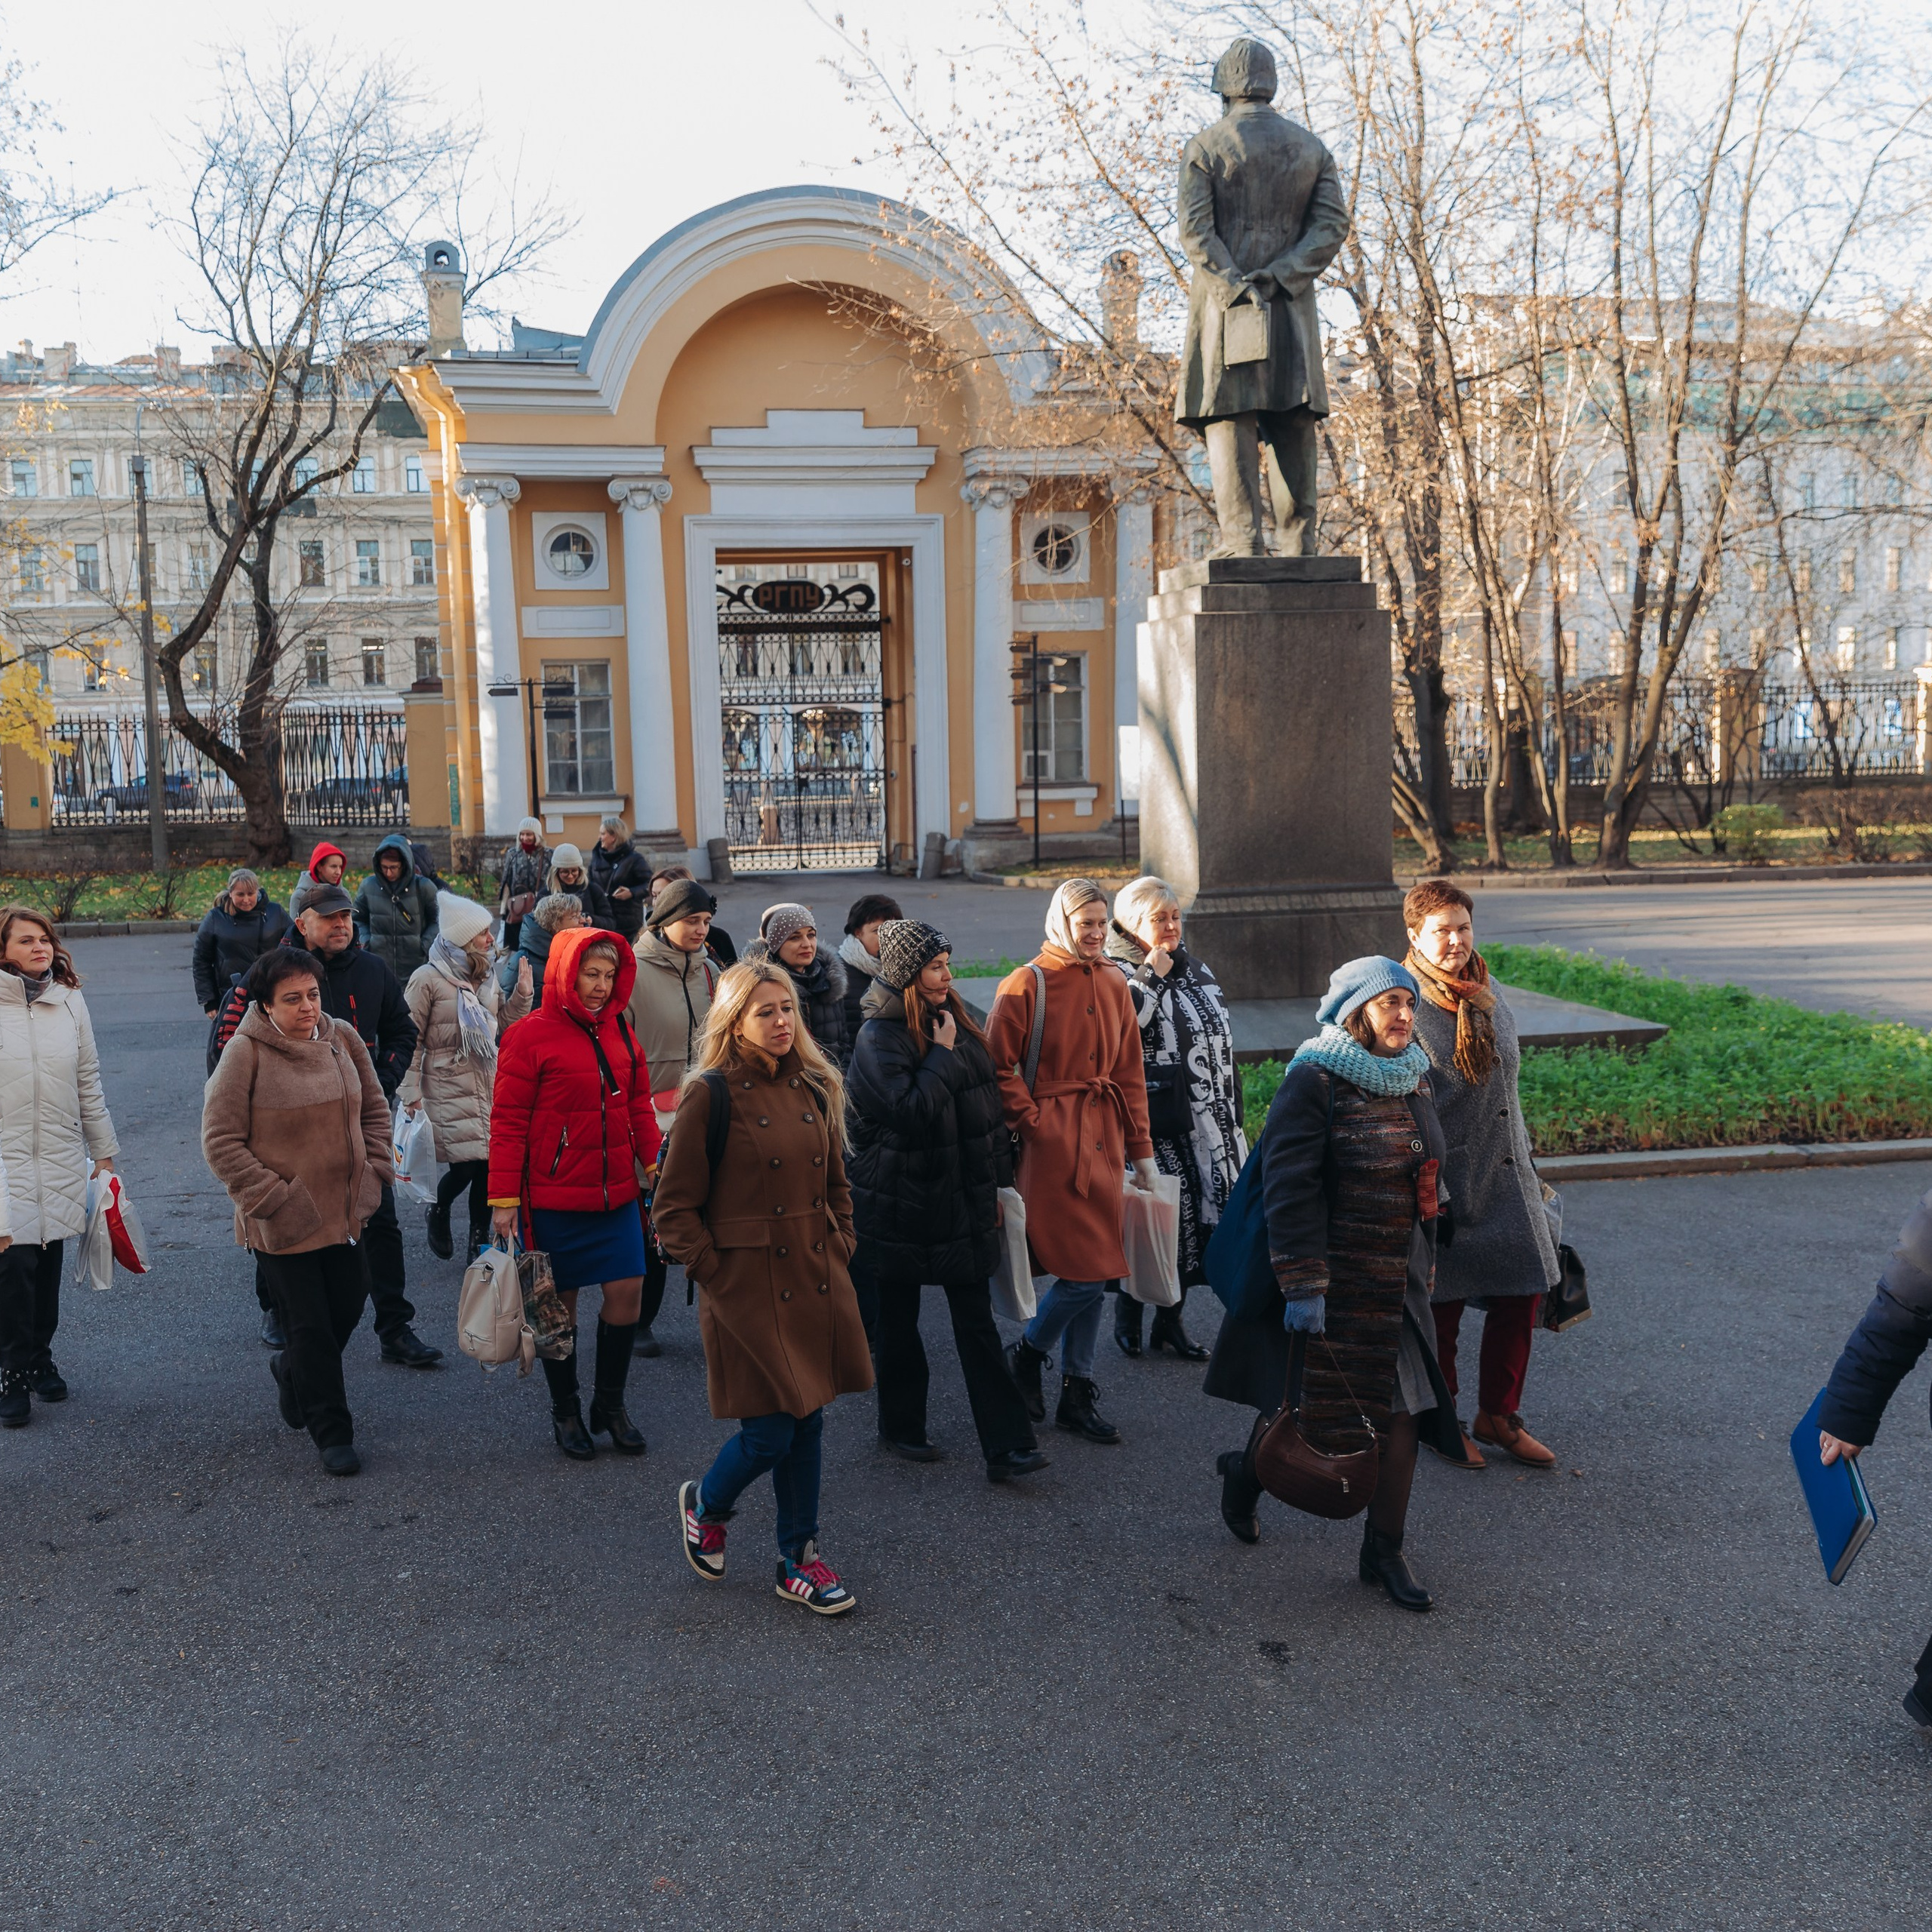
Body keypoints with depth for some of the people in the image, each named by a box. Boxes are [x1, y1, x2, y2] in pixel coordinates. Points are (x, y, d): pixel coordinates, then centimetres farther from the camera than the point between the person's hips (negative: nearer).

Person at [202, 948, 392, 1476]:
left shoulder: (341, 1037, 1)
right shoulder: (245, 1052, -14)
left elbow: (374, 1108, 13)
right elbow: (220, 1141, -13)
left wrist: (372, 1170, 3)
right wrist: (271, 1198, -15)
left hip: (344, 1209, 5)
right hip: (281, 1221, -5)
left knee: (348, 1305, 14)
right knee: (310, 1326, 3)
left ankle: (292, 1370, 45)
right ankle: (332, 1432, 19)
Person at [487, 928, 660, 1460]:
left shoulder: (619, 1031, 7)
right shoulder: (530, 1036, -11)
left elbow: (639, 1105, 14)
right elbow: (507, 1123, -10)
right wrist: (503, 1200, -11)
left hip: (616, 1194, 5)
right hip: (555, 1198, -5)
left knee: (627, 1291, 3)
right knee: (560, 1301, 8)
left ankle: (610, 1404, 23)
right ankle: (565, 1410, 26)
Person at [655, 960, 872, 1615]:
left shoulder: (814, 1088, 8)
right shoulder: (711, 1095, -11)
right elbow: (674, 1208, -8)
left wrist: (840, 1249, 9)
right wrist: (714, 1271, -10)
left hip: (816, 1283, 6)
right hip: (749, 1287, -6)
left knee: (808, 1420, 11)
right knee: (770, 1431, -3)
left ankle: (799, 1557, 26)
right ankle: (704, 1506, 29)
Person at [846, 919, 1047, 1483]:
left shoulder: (958, 1023, 7)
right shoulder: (880, 1039, -13)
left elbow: (989, 1104, 14)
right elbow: (911, 1112, -26)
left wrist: (996, 1183, 15)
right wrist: (941, 1055, -17)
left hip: (961, 1203, 5)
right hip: (900, 1208, -5)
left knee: (977, 1321, 2)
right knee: (899, 1320, 11)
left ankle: (1006, 1445, 1)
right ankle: (901, 1425, 29)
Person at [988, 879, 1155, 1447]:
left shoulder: (1113, 985, 12)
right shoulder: (1027, 984, -7)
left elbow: (1129, 1072, 14)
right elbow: (999, 1066, -8)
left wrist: (1142, 1149, 12)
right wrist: (1032, 1123, -14)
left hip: (1104, 1135, 6)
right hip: (1054, 1138, -6)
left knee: (1093, 1271, 9)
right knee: (1086, 1272, -9)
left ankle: (1078, 1395, 20)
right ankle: (1026, 1354, 17)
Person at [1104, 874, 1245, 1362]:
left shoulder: (1194, 969, 16)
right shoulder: (1116, 973, -7)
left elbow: (1222, 1036, 23)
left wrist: (1231, 1117, 21)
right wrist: (1152, 975, -18)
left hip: (1208, 1125, 7)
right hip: (1155, 1126, -7)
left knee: (1195, 1214, 8)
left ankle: (1170, 1320, 20)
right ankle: (1128, 1313, 15)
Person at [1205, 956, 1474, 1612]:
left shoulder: (1413, 1079, 8)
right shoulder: (1313, 1080, -15)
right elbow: (1289, 1189, -20)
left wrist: (1424, 1267, 20)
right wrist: (1302, 1287, -24)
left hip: (1396, 1287, 6)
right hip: (1329, 1282, -6)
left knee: (1403, 1416, 3)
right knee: (1311, 1418, 4)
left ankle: (1384, 1552, 18)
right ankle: (1246, 1469, 37)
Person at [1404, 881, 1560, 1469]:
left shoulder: (1492, 1005, 10)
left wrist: (1529, 1172, 21)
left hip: (1507, 1179, 6)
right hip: (1444, 1186, -6)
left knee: (1523, 1295, 8)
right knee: (1441, 1306, 5)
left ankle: (1498, 1416, 25)